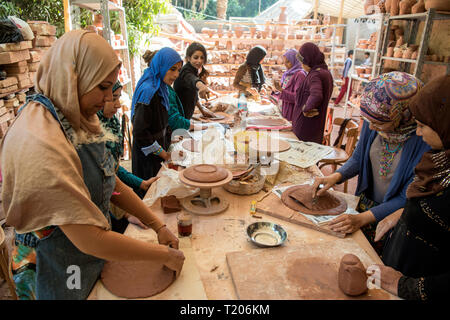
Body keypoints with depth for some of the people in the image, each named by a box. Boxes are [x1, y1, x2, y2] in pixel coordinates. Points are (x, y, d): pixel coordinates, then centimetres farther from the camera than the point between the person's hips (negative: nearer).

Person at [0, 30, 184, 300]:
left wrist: (158, 226, -5)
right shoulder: (39, 143, -31)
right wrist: (164, 255, -21)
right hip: (58, 276, -7)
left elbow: (112, 184, 2)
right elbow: (89, 239, -31)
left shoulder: (78, 120, -2)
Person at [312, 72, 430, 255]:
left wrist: (363, 218, -28)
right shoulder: (373, 125, -15)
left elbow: (407, 198, -22)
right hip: (366, 203, 4)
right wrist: (335, 177, -16)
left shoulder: (425, 141, -29)